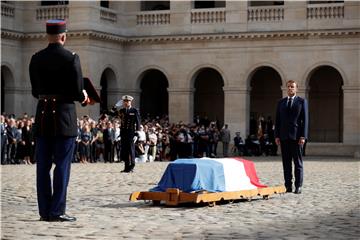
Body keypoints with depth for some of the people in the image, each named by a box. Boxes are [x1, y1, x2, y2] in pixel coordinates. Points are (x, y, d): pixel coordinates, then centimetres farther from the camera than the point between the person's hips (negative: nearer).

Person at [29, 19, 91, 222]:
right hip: (64, 116, -4)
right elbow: (78, 92, -11)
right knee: (62, 165, 0)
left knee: (43, 166, 8)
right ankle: (57, 211, -1)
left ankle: (45, 211, 12)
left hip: (43, 116, 4)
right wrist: (83, 97, 11)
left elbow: (35, 91, 9)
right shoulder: (71, 58, -9)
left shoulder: (36, 59, 4)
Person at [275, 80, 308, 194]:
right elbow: (277, 120, 13)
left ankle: (298, 186, 0)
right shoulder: (281, 102, 14)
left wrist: (303, 136, -9)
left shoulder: (302, 101, 4)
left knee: (298, 163, -1)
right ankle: (288, 186, 7)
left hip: (296, 136, -3)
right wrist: (277, 136, 4)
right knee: (286, 163, 4)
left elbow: (305, 120, -1)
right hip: (284, 137, 3)